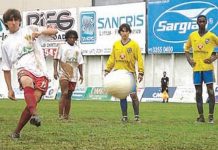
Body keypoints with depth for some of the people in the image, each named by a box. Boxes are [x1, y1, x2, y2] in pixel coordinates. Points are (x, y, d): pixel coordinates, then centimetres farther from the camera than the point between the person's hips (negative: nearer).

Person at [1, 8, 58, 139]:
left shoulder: (30, 30, 16)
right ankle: (35, 114, -52)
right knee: (27, 81, -39)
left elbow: (54, 31, 10)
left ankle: (17, 132, 1)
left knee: (33, 102, -16)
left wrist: (40, 32, -10)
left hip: (41, 71, 0)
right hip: (24, 69, 0)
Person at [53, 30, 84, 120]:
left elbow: (80, 63, 17)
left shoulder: (77, 49, 15)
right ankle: (60, 115, -16)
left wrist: (81, 75, 10)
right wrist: (55, 70, -11)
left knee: (69, 96, 7)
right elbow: (56, 59, 0)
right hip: (64, 74, -4)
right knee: (64, 94, -15)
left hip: (73, 76, 4)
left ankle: (66, 115, 12)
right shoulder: (62, 47, 5)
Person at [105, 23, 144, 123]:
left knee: (133, 94, -11)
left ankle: (137, 116, 0)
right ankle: (124, 117, 9)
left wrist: (140, 72, -9)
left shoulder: (134, 44, -1)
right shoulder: (116, 44, 10)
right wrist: (107, 70, 8)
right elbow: (112, 58, 14)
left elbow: (139, 59, -3)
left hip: (130, 73, -3)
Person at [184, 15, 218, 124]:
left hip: (208, 67, -3)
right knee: (198, 92, 4)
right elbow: (187, 48, 19)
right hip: (196, 68, 3)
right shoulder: (192, 36, 7)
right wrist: (189, 59, 5)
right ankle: (201, 116, 9)